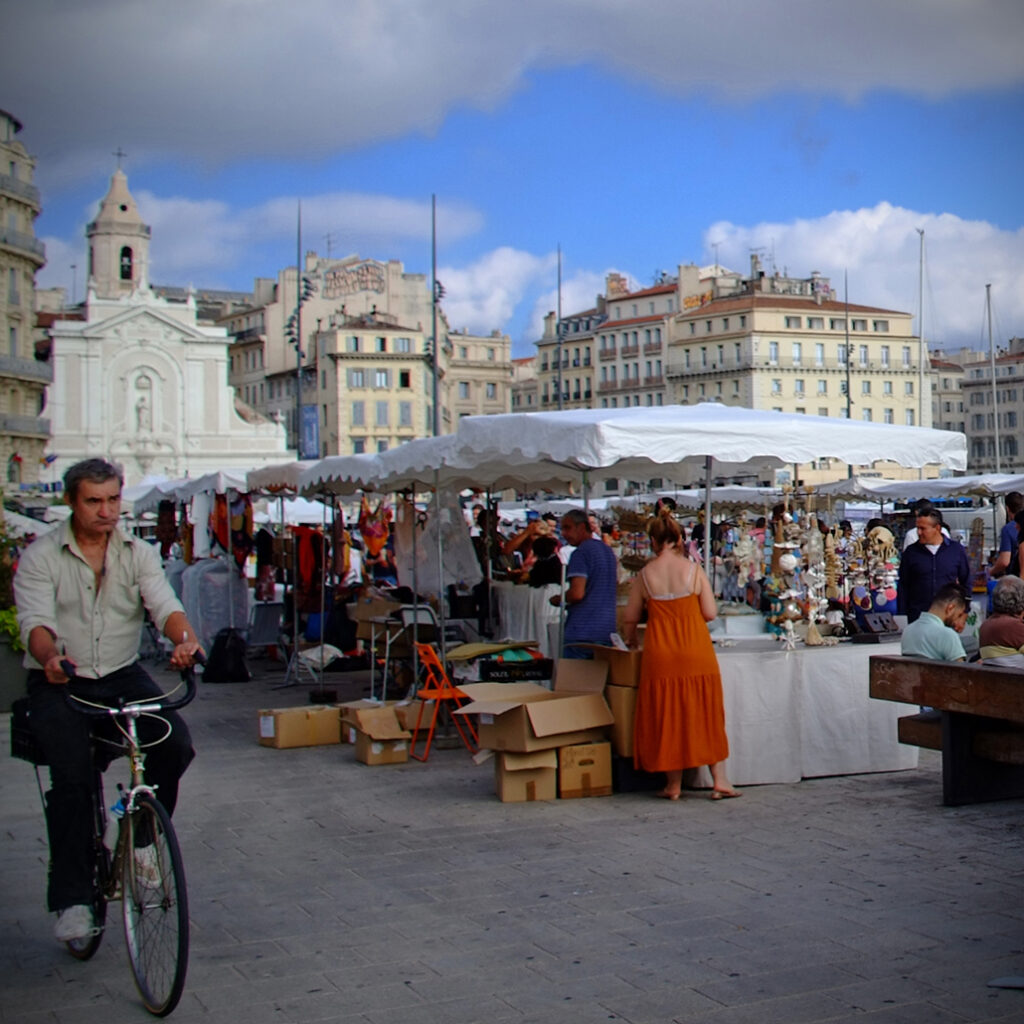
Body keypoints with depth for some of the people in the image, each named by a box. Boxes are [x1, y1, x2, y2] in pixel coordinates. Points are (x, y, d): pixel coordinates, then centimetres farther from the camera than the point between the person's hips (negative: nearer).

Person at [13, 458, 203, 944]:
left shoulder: (139, 553, 7)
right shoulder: (41, 557, -1)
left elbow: (164, 604, -8)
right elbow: (35, 619, -15)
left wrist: (185, 639, -33)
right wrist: (50, 657, -39)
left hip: (123, 676, 3)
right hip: (58, 684, -3)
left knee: (175, 742, -21)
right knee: (73, 774, -24)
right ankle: (71, 899, -14)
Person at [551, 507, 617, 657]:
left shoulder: (581, 553, -12)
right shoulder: (608, 550, 16)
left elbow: (577, 593, -21)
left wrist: (558, 599, -1)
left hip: (581, 634, -8)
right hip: (607, 633, 8)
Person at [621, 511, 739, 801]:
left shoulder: (645, 575, -1)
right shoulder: (694, 570, -4)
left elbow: (630, 619, 7)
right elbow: (711, 613, -4)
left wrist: (629, 640, 28)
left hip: (660, 654, 0)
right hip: (696, 652, 0)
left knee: (666, 715, 9)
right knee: (705, 714, 10)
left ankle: (673, 784, 13)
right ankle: (720, 780, 10)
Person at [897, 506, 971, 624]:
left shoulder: (956, 550, 4)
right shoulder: (911, 552, 4)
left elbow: (966, 583, 11)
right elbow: (902, 587, 6)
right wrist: (901, 617, 1)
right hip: (917, 617, 0)